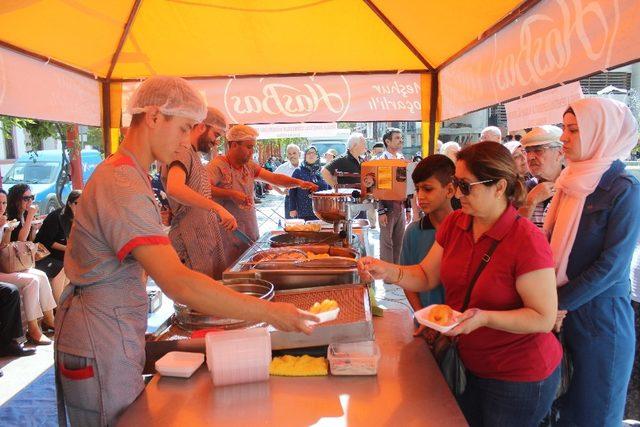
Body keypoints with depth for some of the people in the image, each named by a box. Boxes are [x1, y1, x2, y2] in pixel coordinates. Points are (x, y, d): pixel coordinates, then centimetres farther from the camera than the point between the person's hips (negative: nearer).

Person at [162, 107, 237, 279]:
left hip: (207, 237, 10)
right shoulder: (182, 151, -14)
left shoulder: (194, 154, 18)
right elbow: (174, 189, -33)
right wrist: (218, 208, -36)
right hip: (191, 241, -9)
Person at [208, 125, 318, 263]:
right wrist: (230, 194, -27)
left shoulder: (250, 166, 13)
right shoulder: (217, 165, -10)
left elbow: (274, 178, 7)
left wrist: (299, 182, -6)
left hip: (251, 233, 7)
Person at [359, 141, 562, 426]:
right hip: (469, 365, 6)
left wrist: (485, 317, -33)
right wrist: (387, 271, -15)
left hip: (520, 378, -6)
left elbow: (544, 318, -21)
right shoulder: (453, 224, -3)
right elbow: (426, 277, 2)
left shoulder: (528, 241, -24)